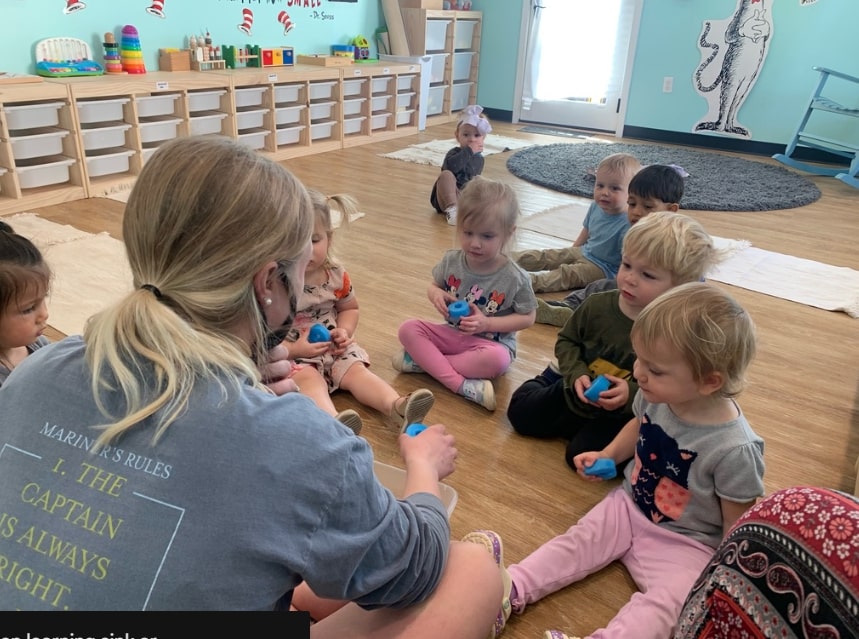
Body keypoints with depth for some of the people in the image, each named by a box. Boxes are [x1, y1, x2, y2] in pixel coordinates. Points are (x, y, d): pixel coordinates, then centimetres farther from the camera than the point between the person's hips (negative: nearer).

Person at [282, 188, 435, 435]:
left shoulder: (336, 274, -2)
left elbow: (349, 308, 16)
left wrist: (344, 331, -5)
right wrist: (294, 349, -23)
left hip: (332, 348, 5)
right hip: (291, 356, -5)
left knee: (356, 369, -18)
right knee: (308, 378, -31)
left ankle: (398, 406, -40)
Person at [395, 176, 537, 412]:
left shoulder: (514, 278, -16)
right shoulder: (451, 261, -6)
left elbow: (527, 317, -8)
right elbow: (434, 285, 11)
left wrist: (487, 323, -21)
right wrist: (436, 295, -15)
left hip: (491, 342, -4)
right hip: (452, 333, 4)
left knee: (497, 360, -38)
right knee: (408, 328, -18)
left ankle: (424, 361, -23)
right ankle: (460, 384, -30)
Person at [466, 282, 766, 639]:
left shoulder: (734, 450, -30)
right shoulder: (657, 397, -13)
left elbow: (738, 526, -17)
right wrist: (606, 456, 3)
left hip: (685, 543, -5)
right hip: (629, 506, 6)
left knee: (665, 602, -27)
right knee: (576, 542, -6)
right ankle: (509, 590, -11)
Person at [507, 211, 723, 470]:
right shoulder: (597, 305, -14)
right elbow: (567, 340, 1)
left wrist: (632, 394, -32)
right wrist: (577, 374, -16)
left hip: (624, 414, -4)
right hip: (578, 391, 4)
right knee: (520, 413, 4)